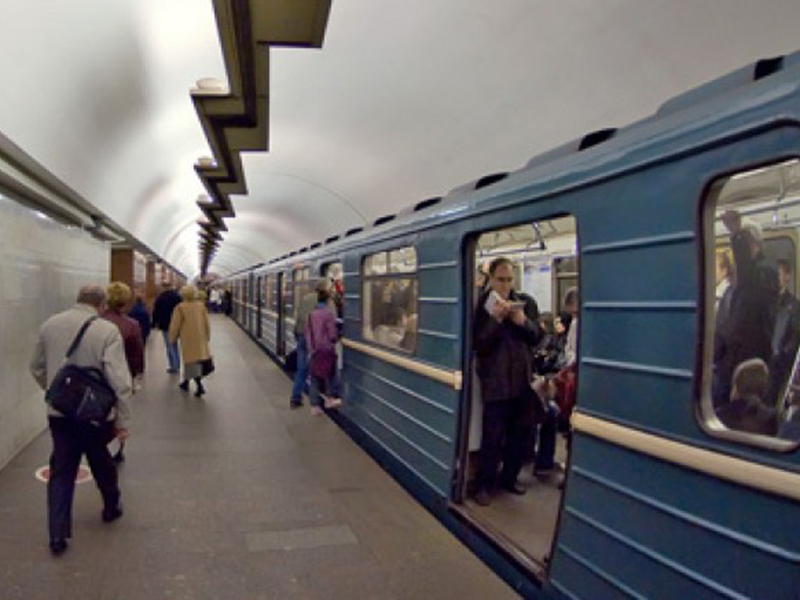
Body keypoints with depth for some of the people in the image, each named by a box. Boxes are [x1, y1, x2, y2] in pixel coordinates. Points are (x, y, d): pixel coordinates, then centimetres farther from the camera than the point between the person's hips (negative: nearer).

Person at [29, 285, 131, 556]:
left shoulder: (48, 325, -2)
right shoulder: (107, 331, -19)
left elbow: (37, 369, 11)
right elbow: (119, 381, -21)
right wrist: (122, 420, -12)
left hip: (58, 413, 3)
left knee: (61, 472, 13)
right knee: (102, 465, 20)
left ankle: (58, 534, 13)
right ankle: (111, 507, 41)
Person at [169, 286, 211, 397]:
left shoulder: (180, 308, -12)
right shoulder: (201, 306, 1)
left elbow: (175, 325, -6)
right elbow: (207, 324, 7)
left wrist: (172, 338, 8)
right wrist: (207, 337, 19)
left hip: (188, 338, -5)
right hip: (200, 338, 5)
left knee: (192, 361, -1)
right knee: (190, 359, 18)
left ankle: (200, 386, -5)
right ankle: (186, 382, 27)